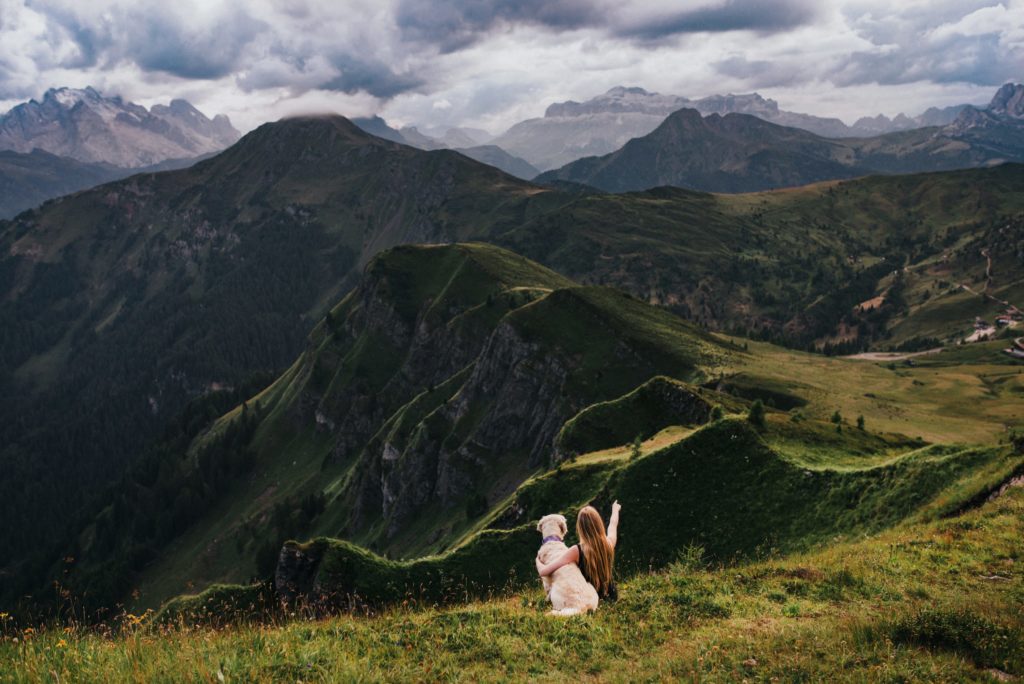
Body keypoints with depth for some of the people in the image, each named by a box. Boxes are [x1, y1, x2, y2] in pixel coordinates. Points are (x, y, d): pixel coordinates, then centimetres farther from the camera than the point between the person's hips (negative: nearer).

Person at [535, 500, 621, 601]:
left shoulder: (576, 551, -26)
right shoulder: (608, 544, -16)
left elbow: (543, 571, -28)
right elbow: (613, 524, 10)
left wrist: (538, 561, -4)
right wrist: (615, 510, 32)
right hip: (610, 596, 4)